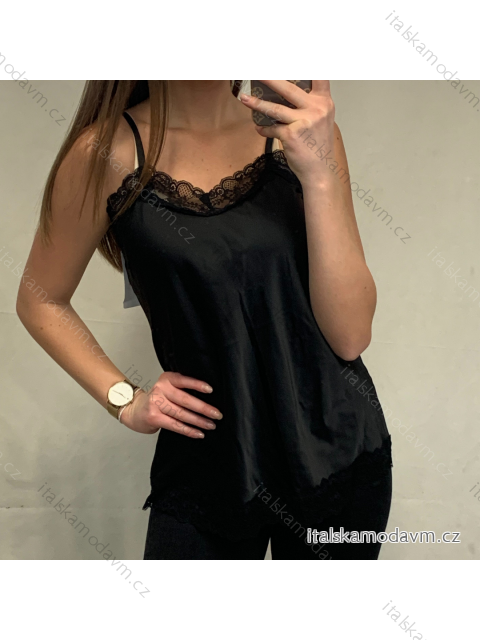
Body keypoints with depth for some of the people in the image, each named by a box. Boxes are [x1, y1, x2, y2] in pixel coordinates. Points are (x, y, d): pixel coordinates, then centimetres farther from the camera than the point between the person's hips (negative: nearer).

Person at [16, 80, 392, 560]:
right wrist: (125, 401, -5)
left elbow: (350, 335, -12)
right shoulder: (108, 152, -9)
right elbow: (41, 303, 5)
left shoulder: (301, 131, -4)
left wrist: (320, 173, -21)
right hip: (206, 463, -2)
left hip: (338, 450, 2)